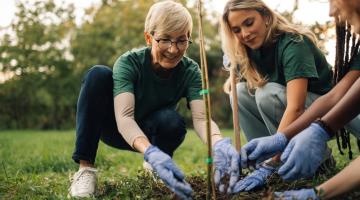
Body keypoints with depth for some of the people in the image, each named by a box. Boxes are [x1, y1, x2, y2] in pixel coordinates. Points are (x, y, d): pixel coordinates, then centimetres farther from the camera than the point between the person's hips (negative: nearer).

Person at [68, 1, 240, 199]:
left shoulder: (190, 71, -20)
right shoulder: (128, 62, -28)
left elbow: (201, 117, -33)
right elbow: (124, 117, -41)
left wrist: (219, 143, -56)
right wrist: (151, 153, -60)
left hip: (150, 134, 2)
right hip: (118, 129, -1)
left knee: (172, 121, -35)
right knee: (98, 75, -30)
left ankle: (152, 166, 0)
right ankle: (85, 168, -25)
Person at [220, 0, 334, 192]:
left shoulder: (293, 43, -25)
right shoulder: (250, 51, -4)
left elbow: (295, 107, -37)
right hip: (286, 122, 7)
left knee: (268, 93, -29)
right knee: (242, 92, -13)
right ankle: (267, 158, -11)